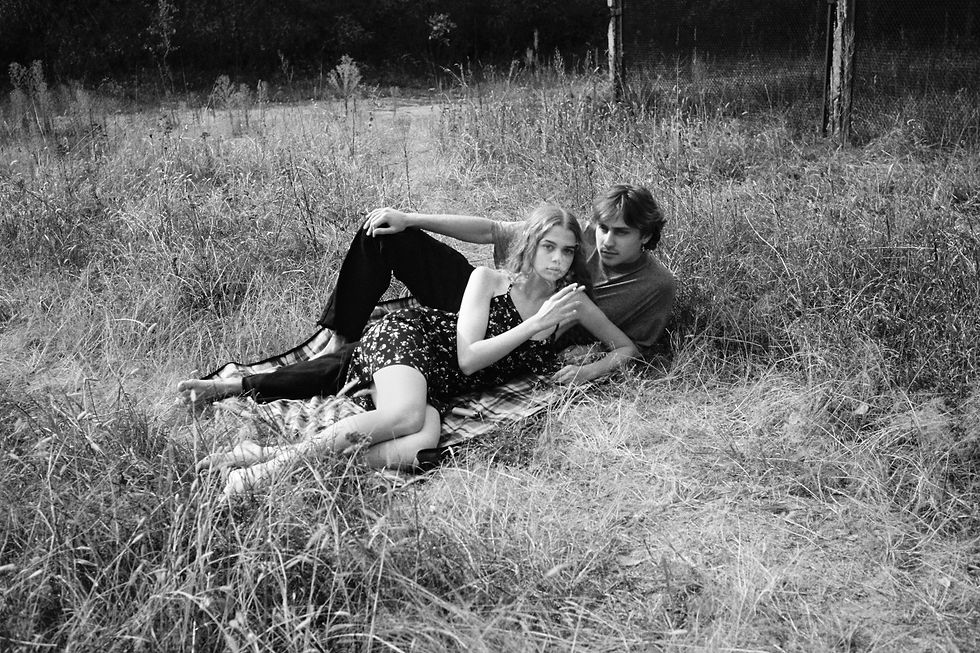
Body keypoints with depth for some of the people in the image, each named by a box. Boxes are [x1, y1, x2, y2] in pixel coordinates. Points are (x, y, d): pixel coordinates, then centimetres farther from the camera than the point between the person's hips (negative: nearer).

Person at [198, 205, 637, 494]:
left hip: (435, 385, 3)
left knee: (423, 445, -35)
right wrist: (535, 325, -18)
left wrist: (592, 371, -4)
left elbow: (626, 347, 17)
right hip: (409, 335, -3)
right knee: (407, 415, -41)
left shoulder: (572, 300, 8)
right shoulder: (488, 280, -3)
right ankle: (281, 460, -35)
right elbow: (468, 358, -12)